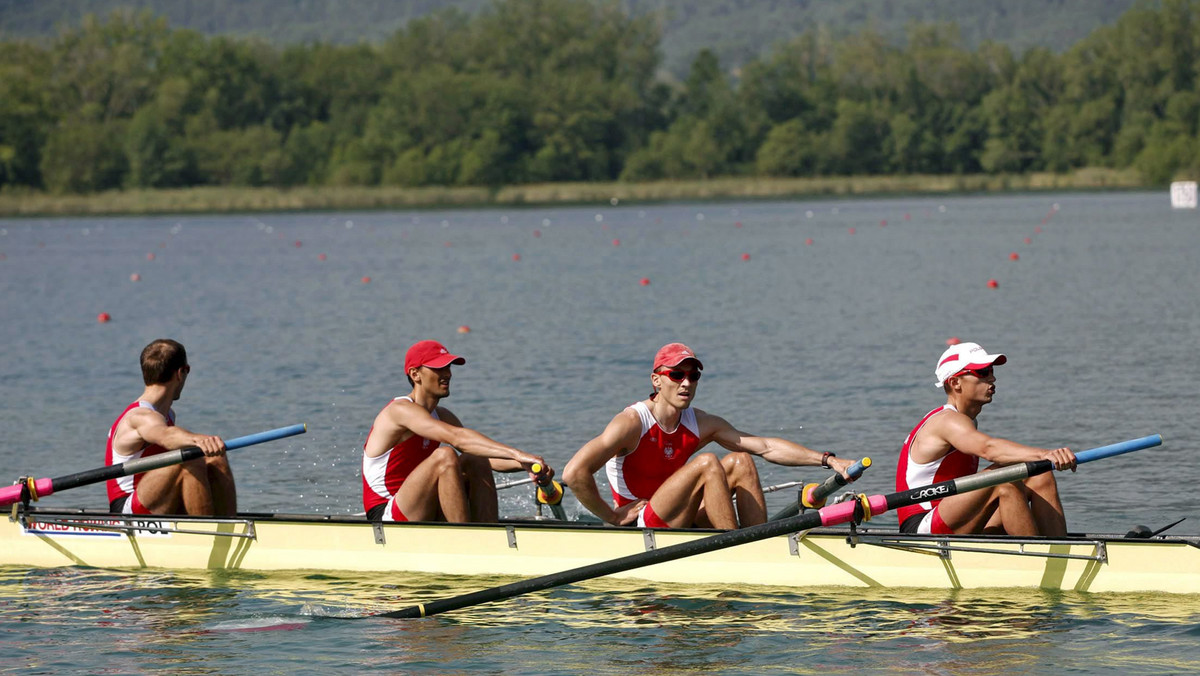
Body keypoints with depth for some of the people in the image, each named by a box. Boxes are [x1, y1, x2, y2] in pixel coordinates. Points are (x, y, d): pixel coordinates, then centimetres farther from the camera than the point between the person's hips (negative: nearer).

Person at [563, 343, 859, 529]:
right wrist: (613, 516, -17)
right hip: (639, 529, -7)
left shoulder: (701, 424, 5)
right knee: (707, 463, -23)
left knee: (739, 462, -4)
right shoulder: (632, 423, -15)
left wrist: (828, 460, -7)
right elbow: (574, 473, -23)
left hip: (679, 525, 7)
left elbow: (766, 446, 1)